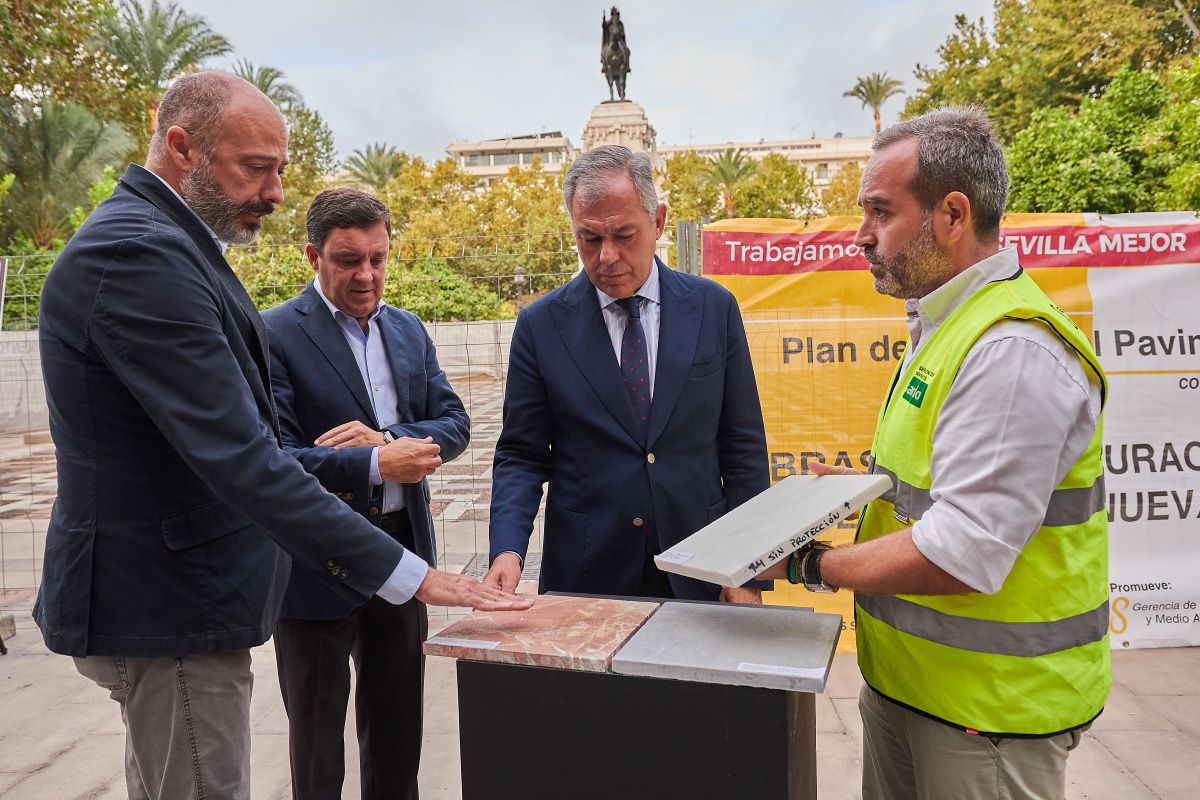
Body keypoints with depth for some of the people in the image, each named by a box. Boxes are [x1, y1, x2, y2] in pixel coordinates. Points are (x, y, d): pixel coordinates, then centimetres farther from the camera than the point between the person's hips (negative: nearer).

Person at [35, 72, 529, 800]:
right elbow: (233, 454, -30)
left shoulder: (160, 242, 11)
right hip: (171, 607, -10)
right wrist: (406, 574, -30)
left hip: (167, 590, 10)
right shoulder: (139, 254, -22)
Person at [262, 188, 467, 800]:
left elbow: (453, 423, 2)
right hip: (316, 566, -5)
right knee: (317, 745, 14)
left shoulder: (408, 330, 6)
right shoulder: (274, 335, -13)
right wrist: (375, 465, -29)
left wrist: (387, 437, -17)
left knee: (398, 729, 22)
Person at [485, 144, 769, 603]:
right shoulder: (540, 325, -4)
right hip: (584, 577, 0)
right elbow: (521, 456, 0)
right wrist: (508, 550, -17)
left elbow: (742, 446, 1)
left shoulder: (714, 308, -2)